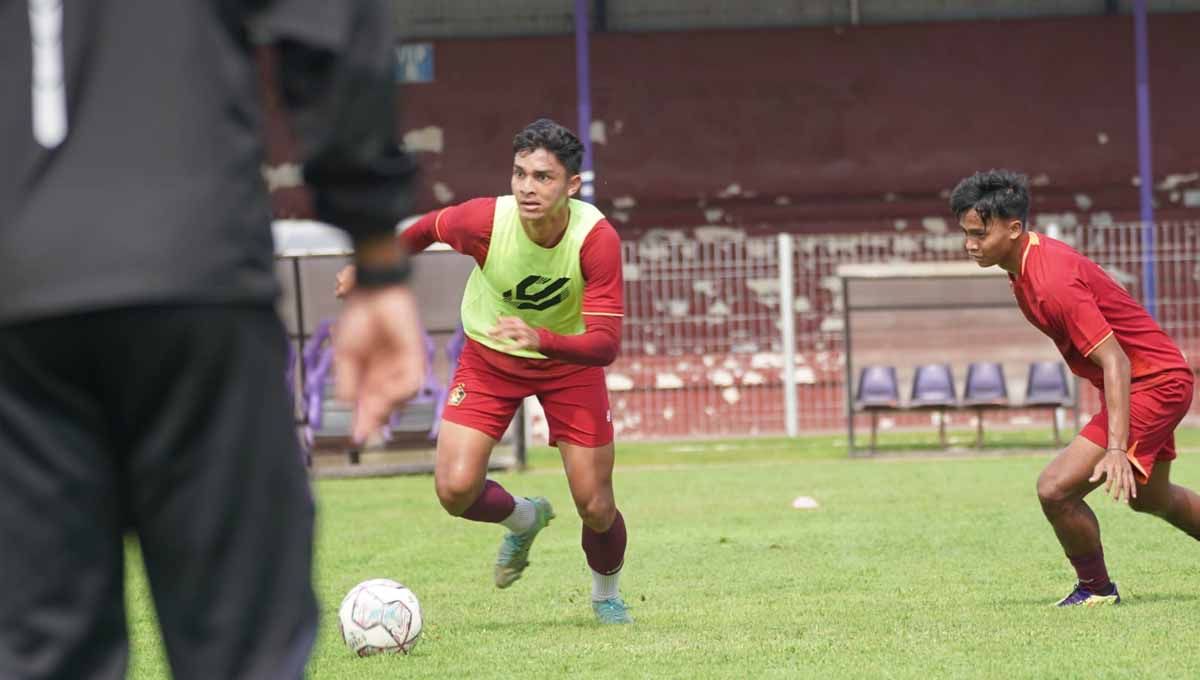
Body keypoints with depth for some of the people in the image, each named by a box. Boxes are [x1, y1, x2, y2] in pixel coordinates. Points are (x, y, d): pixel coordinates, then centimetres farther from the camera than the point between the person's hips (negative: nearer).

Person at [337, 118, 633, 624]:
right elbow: (426, 229, -3)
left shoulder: (596, 238, -31)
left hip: (568, 359, -1)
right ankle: (523, 519, 21)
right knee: (455, 490, -16)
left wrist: (540, 338, -51)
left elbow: (606, 343, -34)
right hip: (489, 356, 1)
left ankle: (606, 595, 29)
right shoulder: (485, 220, -28)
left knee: (596, 509, -6)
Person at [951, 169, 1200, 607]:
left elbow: (1115, 361, -33)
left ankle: (1095, 588, 6)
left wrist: (1117, 449, -40)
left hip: (1151, 385, -11)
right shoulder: (1028, 261, 0)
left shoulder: (1052, 283, -30)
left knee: (1056, 489, -16)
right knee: (1148, 498, 29)